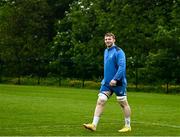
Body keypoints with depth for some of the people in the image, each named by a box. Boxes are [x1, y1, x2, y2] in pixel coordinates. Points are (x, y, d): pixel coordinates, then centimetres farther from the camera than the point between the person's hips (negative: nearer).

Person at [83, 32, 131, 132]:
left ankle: (128, 126, 15)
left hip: (118, 83, -7)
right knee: (100, 101, -5)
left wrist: (115, 79, -27)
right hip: (106, 83, 7)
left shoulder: (119, 52, -11)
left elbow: (122, 67, -20)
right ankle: (94, 125, -8)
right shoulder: (106, 51, 14)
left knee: (123, 103, 4)